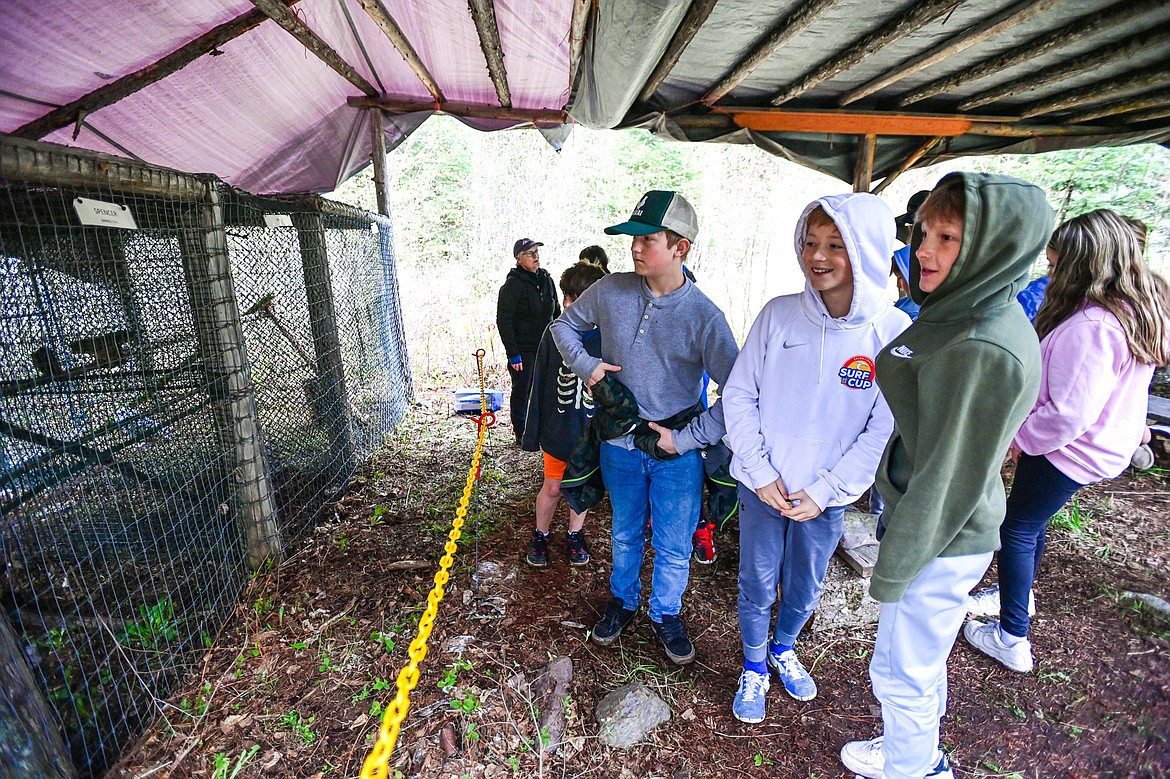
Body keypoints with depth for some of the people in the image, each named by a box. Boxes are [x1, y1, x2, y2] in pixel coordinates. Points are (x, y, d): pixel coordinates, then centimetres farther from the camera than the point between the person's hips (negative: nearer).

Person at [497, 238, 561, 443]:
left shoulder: (546, 279, 9)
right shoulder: (514, 283, -11)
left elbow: (556, 312, 17)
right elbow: (503, 320, -15)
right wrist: (513, 354, -18)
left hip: (546, 347, 6)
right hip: (523, 349, -6)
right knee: (522, 390, 4)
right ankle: (521, 433, 19)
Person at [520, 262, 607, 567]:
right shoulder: (555, 333, -9)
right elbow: (539, 384, -3)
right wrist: (532, 433, 0)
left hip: (593, 433, 0)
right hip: (557, 430, 0)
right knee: (552, 487, 14)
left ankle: (574, 534, 42)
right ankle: (540, 536, 38)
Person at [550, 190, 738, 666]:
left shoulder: (704, 316, -16)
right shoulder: (610, 292, -8)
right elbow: (565, 325, 10)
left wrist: (687, 437, -17)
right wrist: (586, 365, -7)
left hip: (678, 451, -2)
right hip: (620, 445, 2)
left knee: (673, 546, 15)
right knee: (625, 534, 22)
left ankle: (665, 613, 43)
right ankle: (623, 601, 48)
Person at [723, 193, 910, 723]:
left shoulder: (893, 332, -11)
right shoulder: (779, 314, -11)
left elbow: (885, 430, -8)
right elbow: (738, 394, -6)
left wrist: (825, 490, -12)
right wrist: (761, 472, -12)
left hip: (828, 496, 1)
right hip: (763, 485, 0)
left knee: (805, 588, 21)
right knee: (756, 586, 14)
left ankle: (783, 647, 52)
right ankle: (754, 668, 42)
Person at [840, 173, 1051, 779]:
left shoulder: (982, 351, -28)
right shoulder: (970, 316, 3)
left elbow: (948, 478, -24)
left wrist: (893, 569, -13)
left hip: (939, 545, -9)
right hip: (942, 534, 9)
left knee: (899, 671, 14)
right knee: (924, 655, 28)